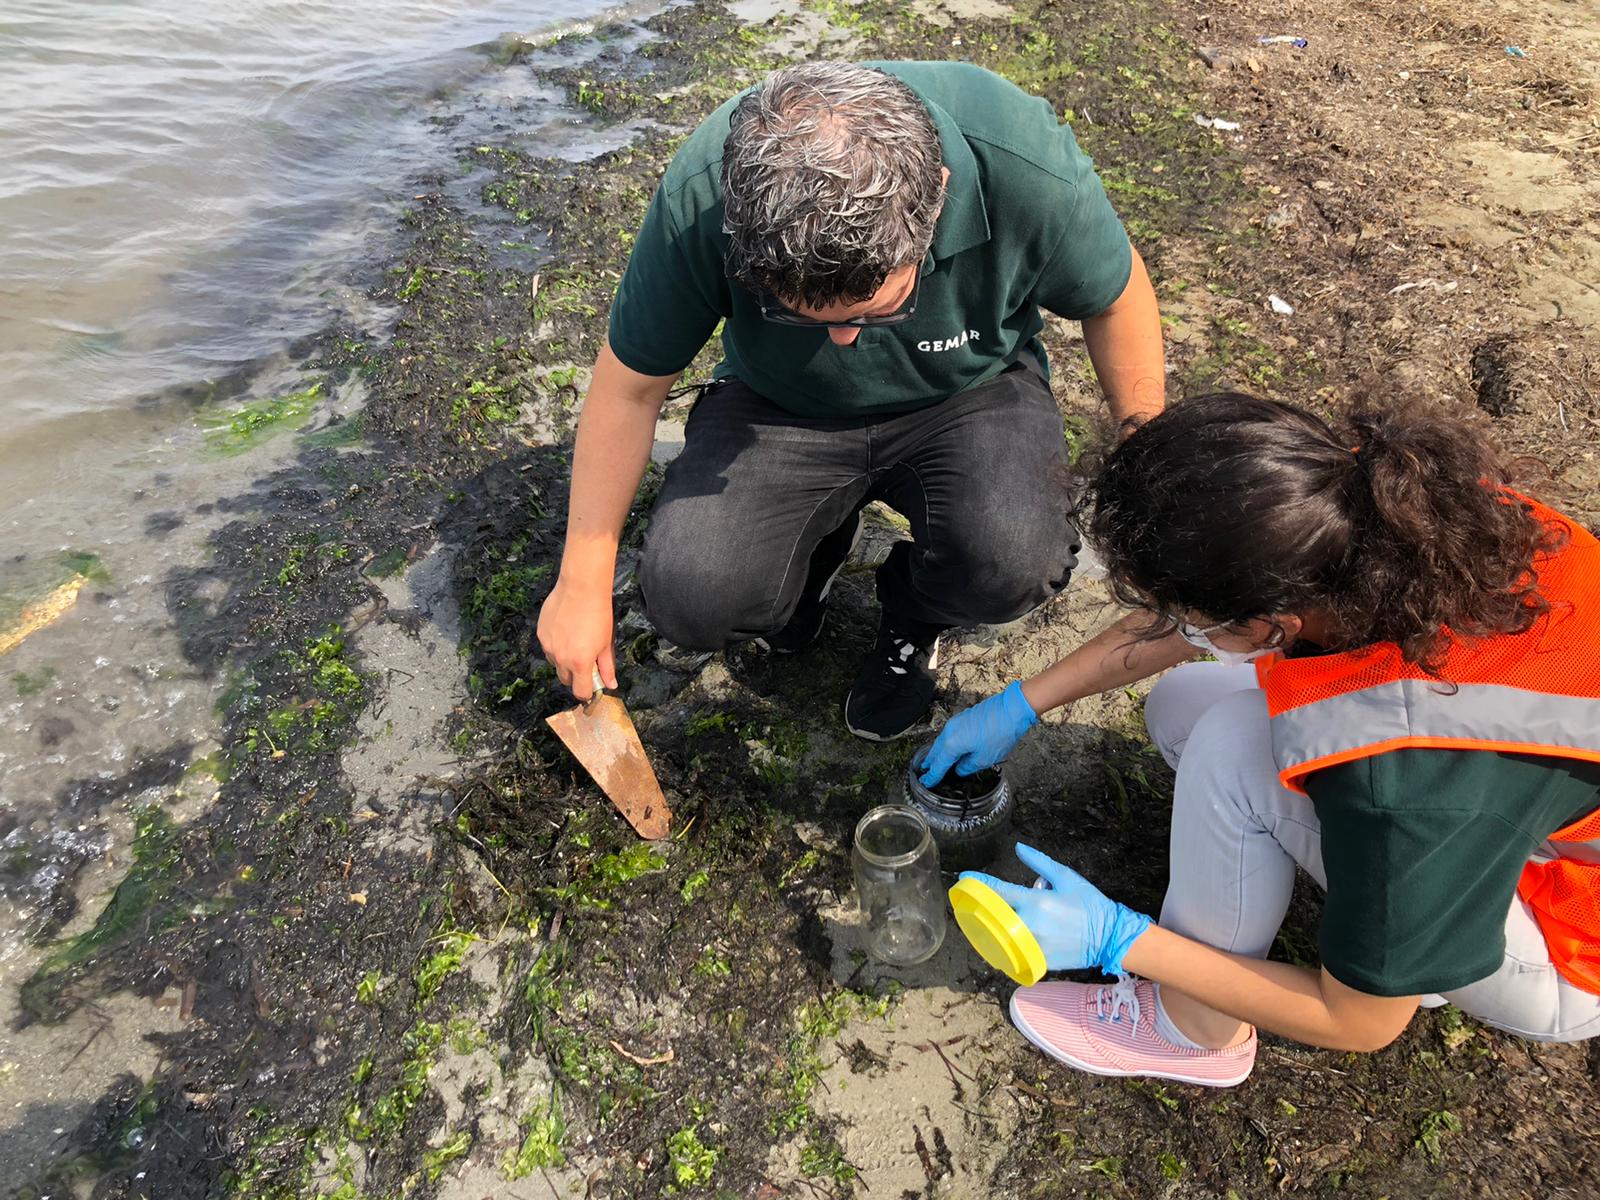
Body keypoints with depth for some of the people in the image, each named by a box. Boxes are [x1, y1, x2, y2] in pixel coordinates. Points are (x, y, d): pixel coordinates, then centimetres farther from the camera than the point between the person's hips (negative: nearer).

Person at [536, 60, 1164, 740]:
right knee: (690, 597, -22)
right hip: (780, 405, 1)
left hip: (968, 390, 0)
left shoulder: (1026, 168, -30)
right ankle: (817, 549, 13)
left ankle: (916, 611, 7)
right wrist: (583, 585, -8)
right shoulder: (700, 197, -29)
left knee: (1014, 565, -31)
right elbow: (630, 385, -14)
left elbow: (1113, 297, -8)